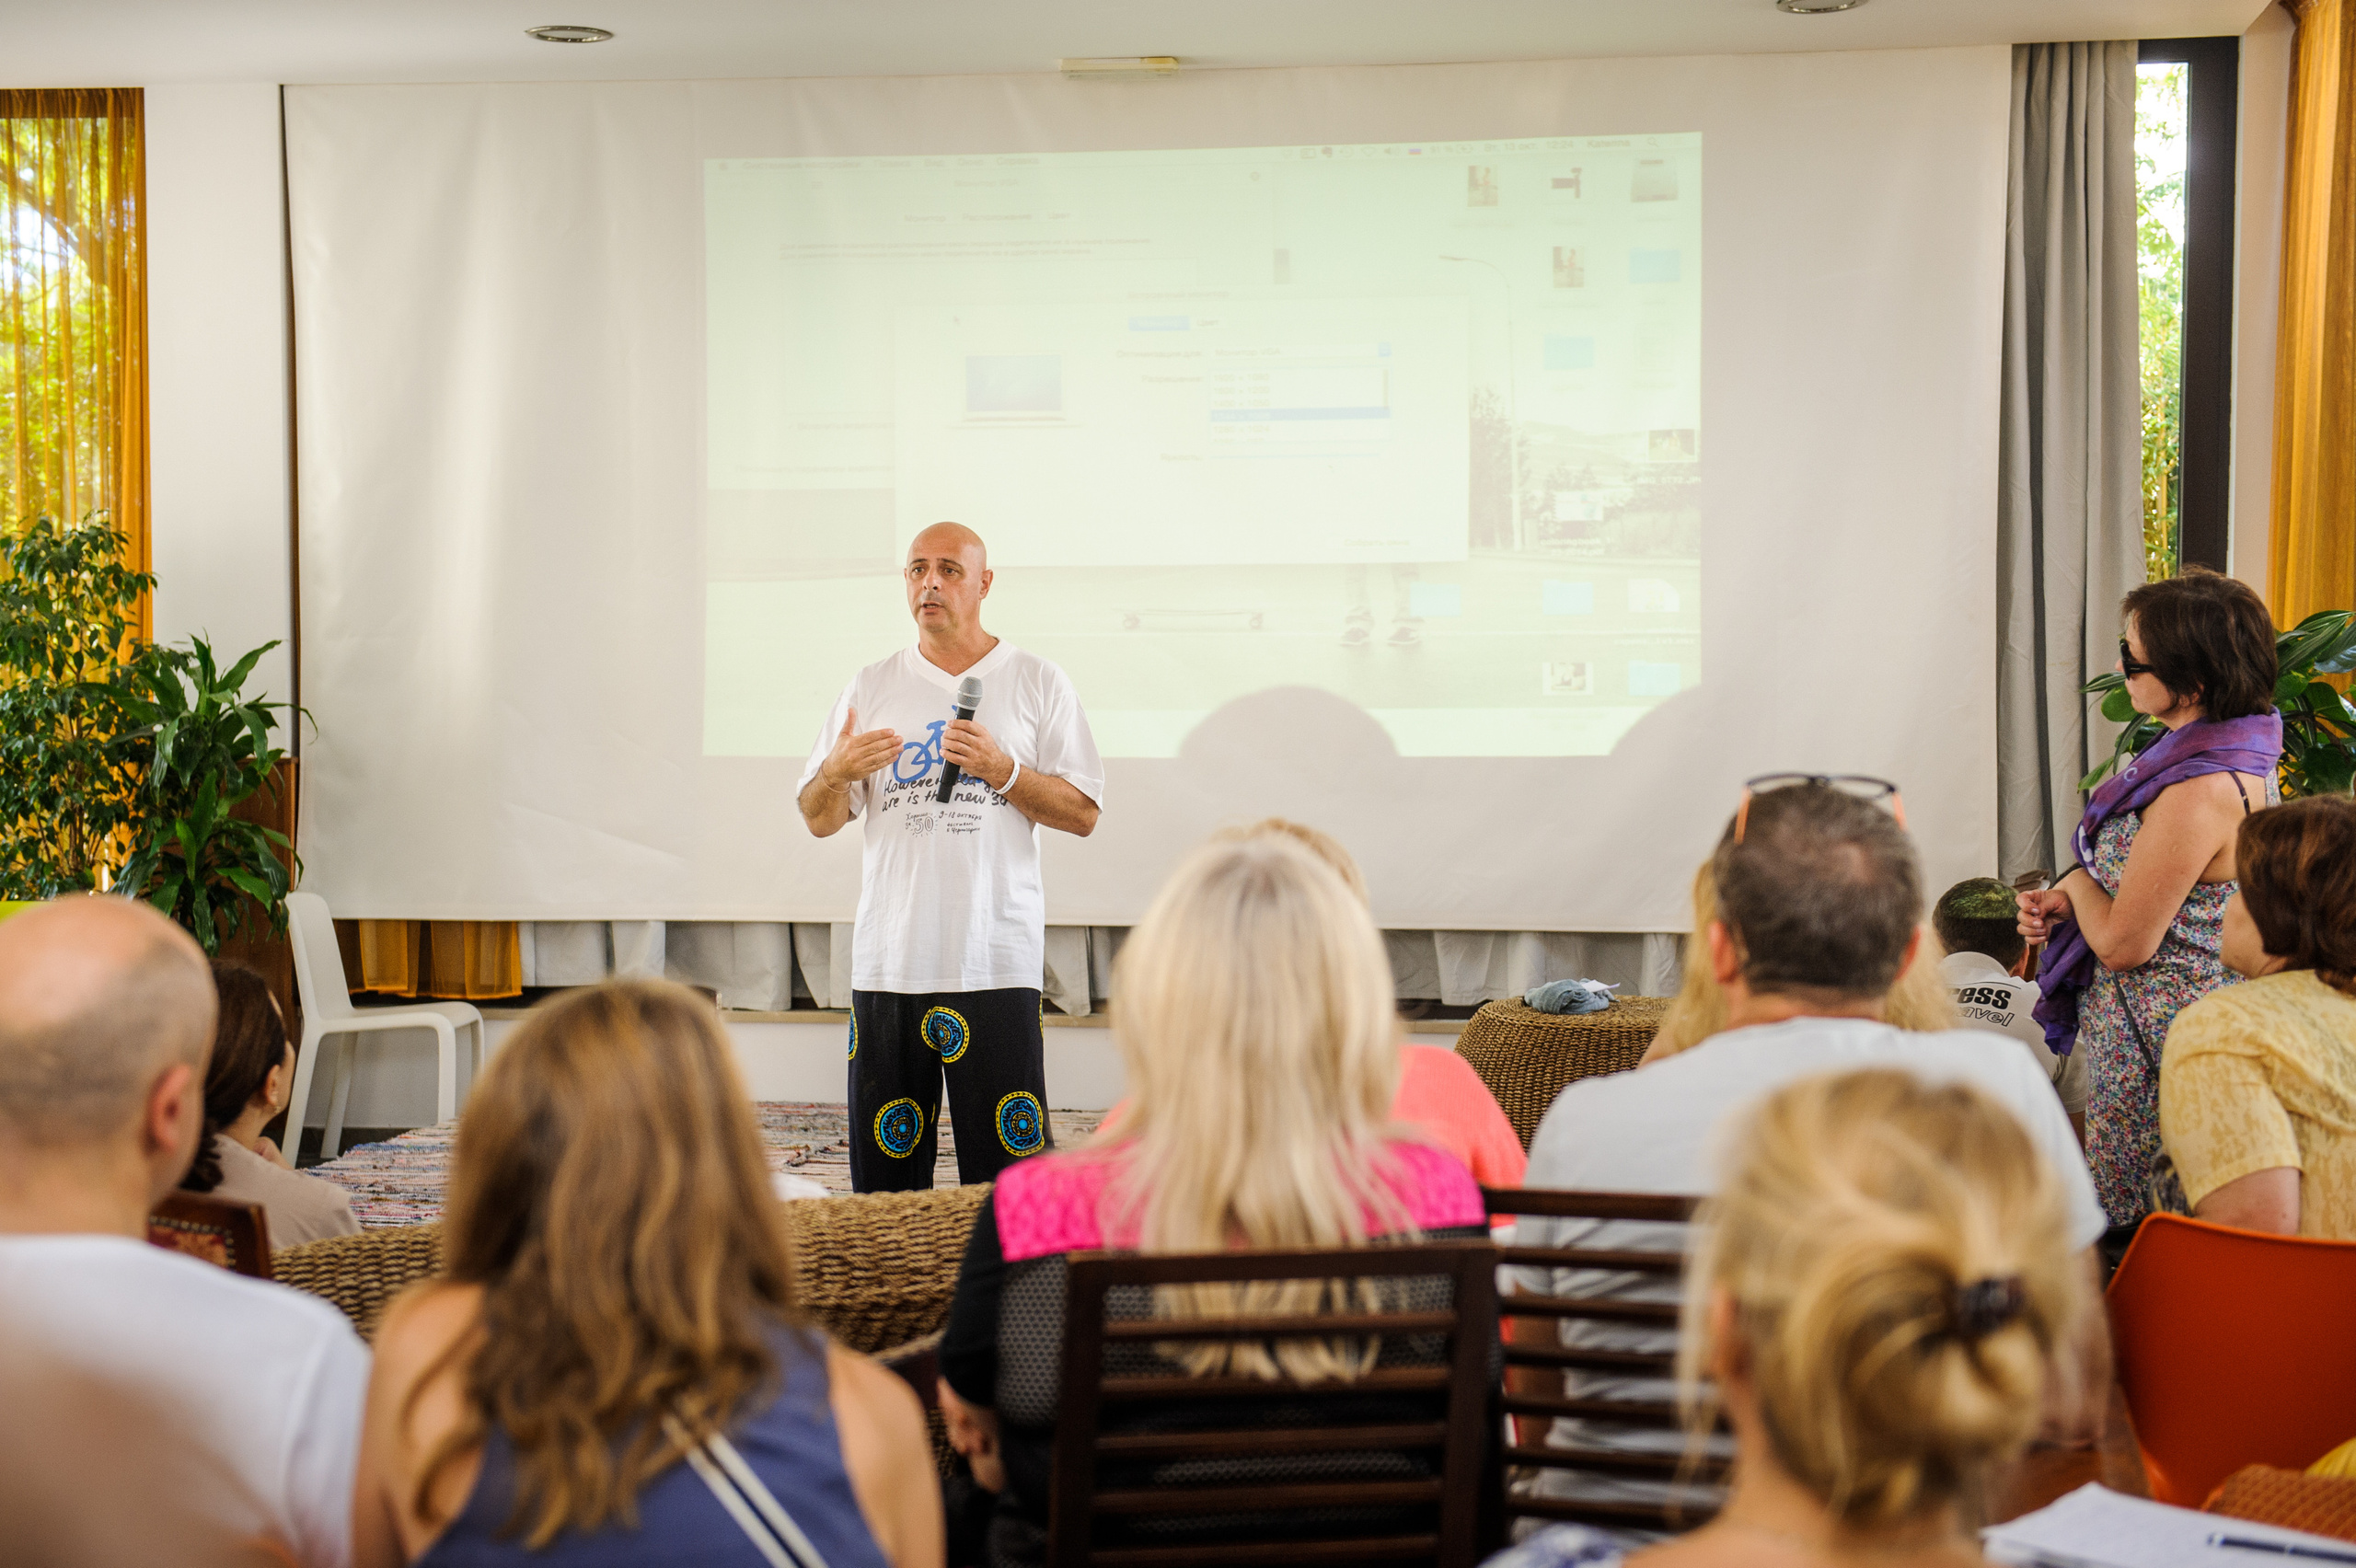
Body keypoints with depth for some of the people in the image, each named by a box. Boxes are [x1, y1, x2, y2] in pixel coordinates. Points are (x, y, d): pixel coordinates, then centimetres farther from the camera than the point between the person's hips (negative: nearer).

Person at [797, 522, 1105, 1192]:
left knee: (1010, 1173, -5)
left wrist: (1003, 770, -11)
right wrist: (836, 773, -11)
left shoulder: (1038, 683, 6)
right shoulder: (871, 688, 13)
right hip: (887, 962, 3)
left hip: (997, 963, -2)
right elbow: (818, 820, 11)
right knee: (884, 1174, 6)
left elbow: (1083, 813, 4)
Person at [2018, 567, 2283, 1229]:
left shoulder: (2199, 792, -27)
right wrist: (2064, 905, 5)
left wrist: (2075, 885, -1)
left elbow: (2122, 943, -21)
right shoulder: (2241, 753, 5)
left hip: (2159, 1044, -10)